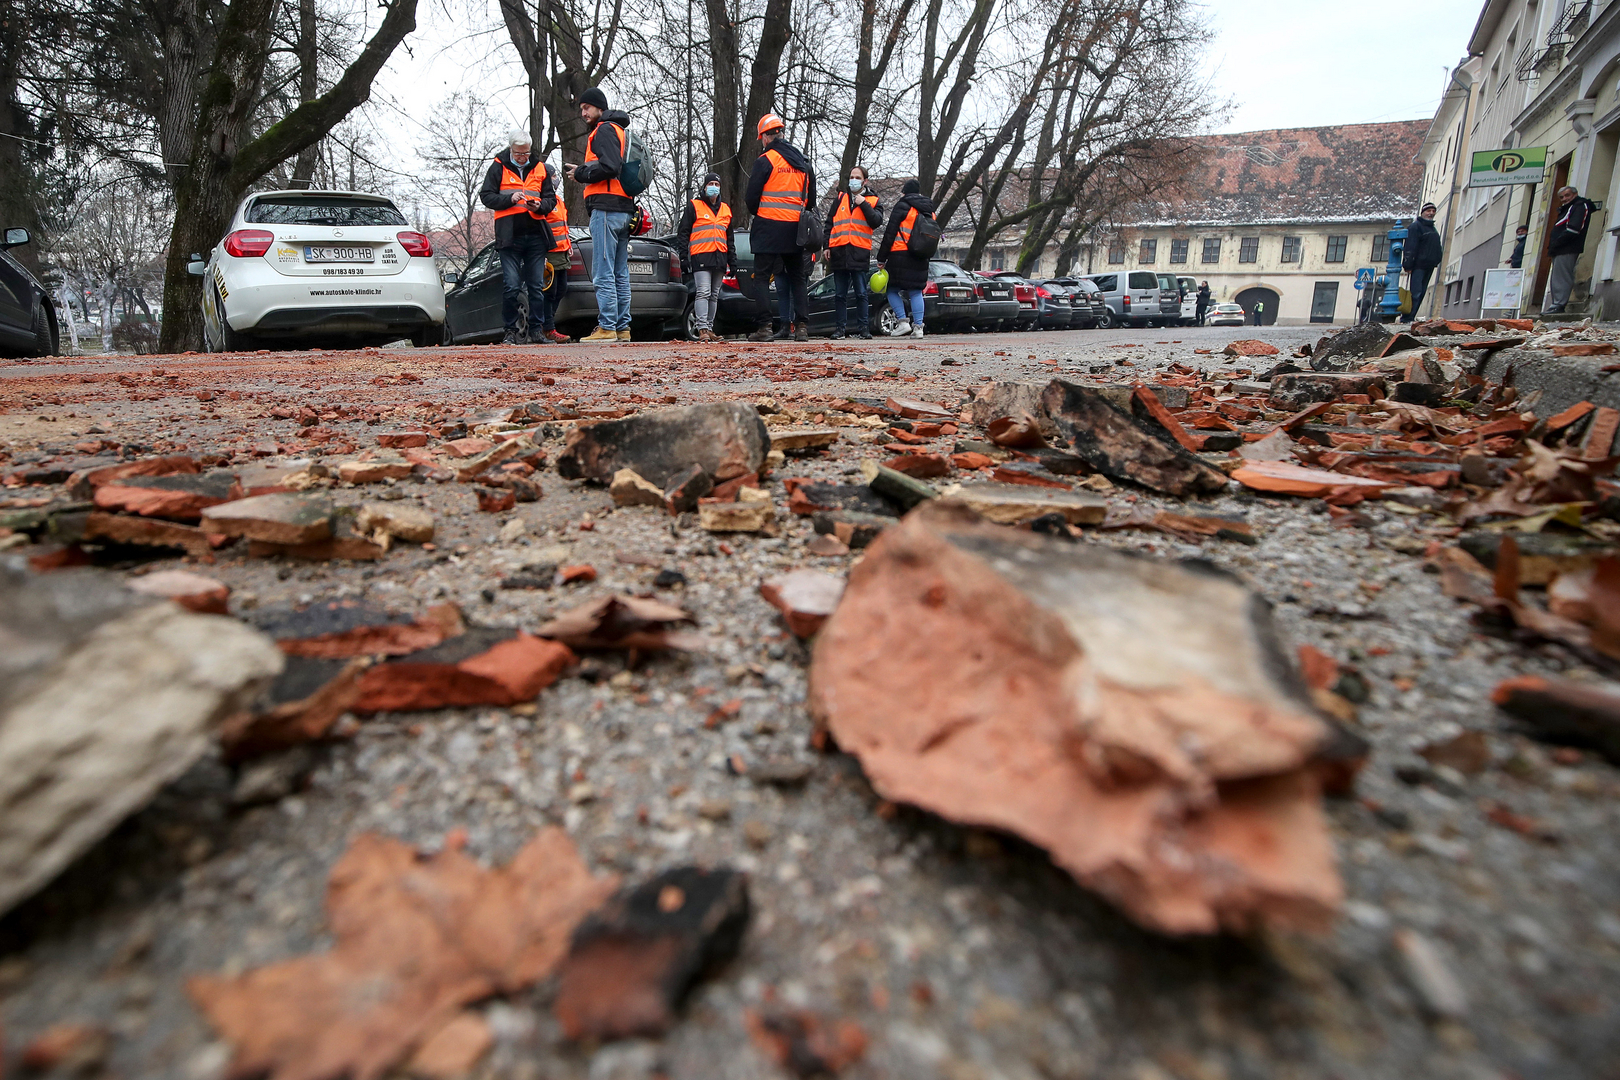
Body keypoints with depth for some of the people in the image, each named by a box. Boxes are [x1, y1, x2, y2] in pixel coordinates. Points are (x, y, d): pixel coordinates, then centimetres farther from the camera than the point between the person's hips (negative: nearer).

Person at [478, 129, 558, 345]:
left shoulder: (540, 169, 14)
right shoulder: (499, 167, 6)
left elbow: (551, 199, 14)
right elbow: (486, 196, 3)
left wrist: (539, 206, -7)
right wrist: (509, 199, -13)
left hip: (536, 235, 3)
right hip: (510, 236, -3)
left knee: (537, 286, 4)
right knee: (511, 286, -6)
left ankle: (537, 328, 12)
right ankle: (511, 330, 4)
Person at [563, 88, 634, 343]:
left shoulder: (604, 130, -4)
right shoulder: (621, 131, 26)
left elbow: (609, 167, -19)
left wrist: (581, 173, -5)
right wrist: (583, 172, 14)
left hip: (606, 209, -10)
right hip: (624, 209, 10)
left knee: (603, 273, -11)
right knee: (620, 274, 9)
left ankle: (607, 327, -12)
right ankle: (623, 328, 10)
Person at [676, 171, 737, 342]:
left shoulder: (725, 209, 20)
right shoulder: (694, 206, 5)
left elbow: (730, 237, 24)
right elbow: (683, 233, 2)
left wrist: (732, 261, 17)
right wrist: (684, 258, -6)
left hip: (720, 258, 5)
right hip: (701, 256, -5)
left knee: (714, 295, 6)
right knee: (703, 292, -15)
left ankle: (709, 328, 12)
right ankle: (702, 329, -19)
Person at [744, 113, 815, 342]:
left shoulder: (765, 160, -7)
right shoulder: (803, 162, 13)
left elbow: (752, 197, -5)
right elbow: (811, 196, 17)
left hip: (769, 228, -5)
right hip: (796, 229, 6)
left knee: (761, 277, -1)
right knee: (798, 278, 10)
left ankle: (765, 326, -8)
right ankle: (802, 326, 4)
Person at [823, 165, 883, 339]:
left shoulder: (872, 200, 10)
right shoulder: (840, 198, 16)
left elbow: (877, 221, -6)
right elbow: (829, 223, 15)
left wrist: (863, 204, -9)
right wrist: (827, 246, 8)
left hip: (860, 253, -3)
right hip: (839, 252, 3)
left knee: (861, 294, -2)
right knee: (839, 294, 4)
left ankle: (864, 328, 2)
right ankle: (840, 328, 9)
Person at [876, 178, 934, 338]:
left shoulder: (902, 206, -4)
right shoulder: (929, 211, 17)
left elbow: (890, 234, -8)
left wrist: (881, 258, -5)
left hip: (900, 255, -6)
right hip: (921, 259, 6)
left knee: (892, 289, 6)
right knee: (916, 292, 7)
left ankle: (903, 322, -4)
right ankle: (918, 327, 0)